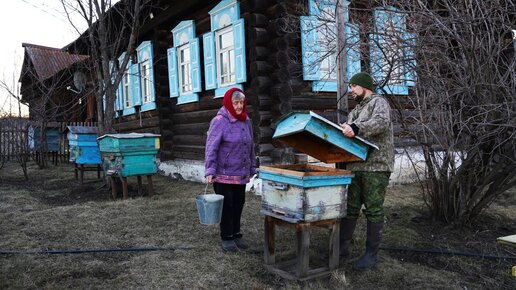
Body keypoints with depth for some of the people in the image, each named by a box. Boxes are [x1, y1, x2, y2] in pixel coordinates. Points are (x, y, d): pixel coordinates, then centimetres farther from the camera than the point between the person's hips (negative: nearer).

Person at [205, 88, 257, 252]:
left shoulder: (246, 121, 9)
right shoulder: (219, 121, -11)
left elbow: (250, 146, 16)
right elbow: (211, 147, -16)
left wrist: (252, 168, 16)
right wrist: (210, 171, -23)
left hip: (241, 174, 6)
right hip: (224, 174, -6)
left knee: (238, 204, 13)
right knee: (226, 206, 3)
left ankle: (236, 234, 27)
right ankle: (226, 237, 16)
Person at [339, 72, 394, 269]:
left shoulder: (378, 102, -3)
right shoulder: (355, 110, 23)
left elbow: (381, 122, -25)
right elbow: (346, 135, 23)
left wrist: (356, 128, -37)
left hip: (376, 166, -7)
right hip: (356, 167, 7)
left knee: (373, 210, 0)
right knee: (350, 208, 9)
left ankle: (371, 253, 9)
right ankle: (342, 247, 18)